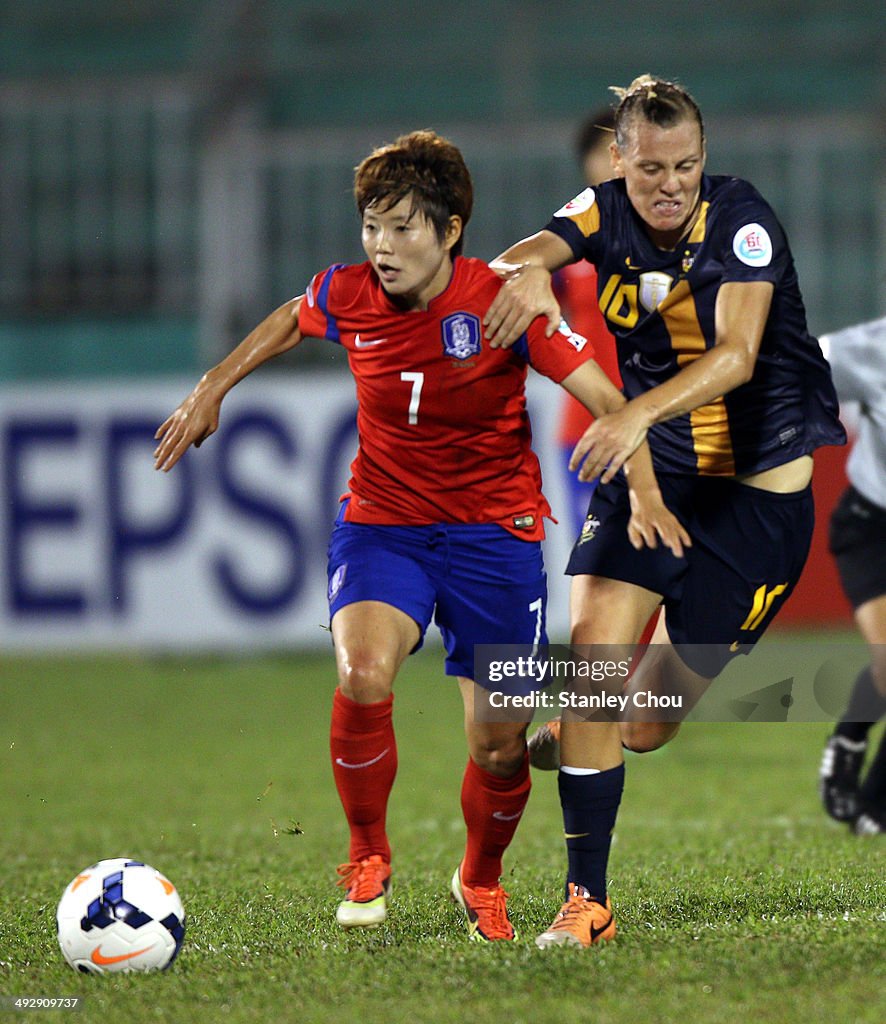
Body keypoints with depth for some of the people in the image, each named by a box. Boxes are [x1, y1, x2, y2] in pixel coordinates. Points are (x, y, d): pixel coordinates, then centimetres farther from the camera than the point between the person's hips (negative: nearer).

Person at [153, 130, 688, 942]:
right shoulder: (347, 298, -7)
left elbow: (605, 401, -15)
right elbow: (289, 321, 18)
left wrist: (645, 498, -28)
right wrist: (214, 388, 20)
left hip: (494, 531, -1)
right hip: (380, 523, 1)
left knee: (500, 745, -2)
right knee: (363, 673, -29)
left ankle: (481, 880, 31)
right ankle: (369, 860, -5)